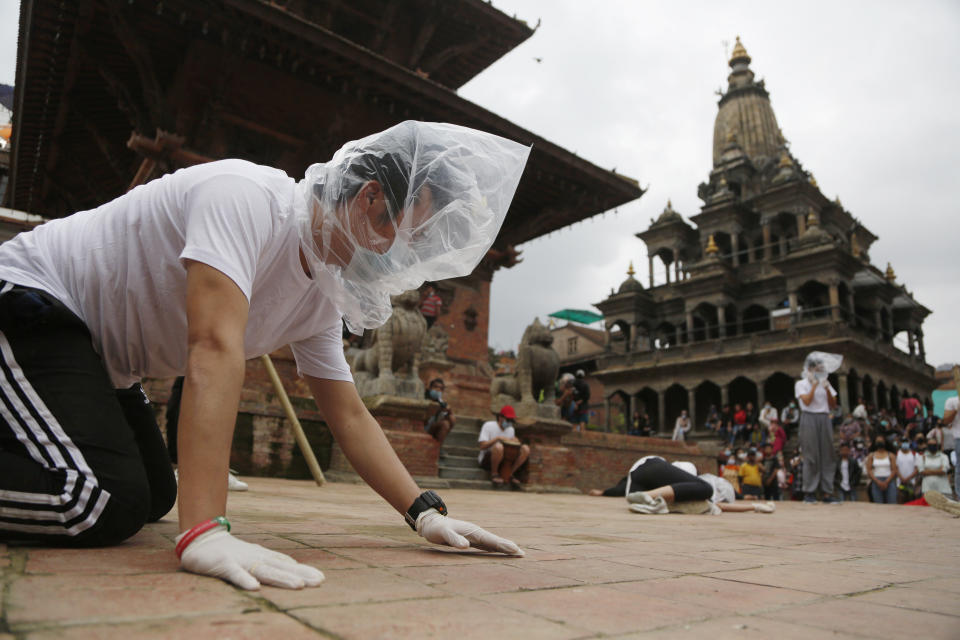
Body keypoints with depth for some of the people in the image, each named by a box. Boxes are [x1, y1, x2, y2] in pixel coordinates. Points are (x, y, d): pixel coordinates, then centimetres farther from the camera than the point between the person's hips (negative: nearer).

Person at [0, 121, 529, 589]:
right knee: (107, 506, -26)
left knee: (153, 498, 16)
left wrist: (427, 514, -9)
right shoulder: (249, 196, -31)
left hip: (100, 365, 9)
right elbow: (215, 350, -42)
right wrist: (204, 532, -46)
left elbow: (348, 415, -2)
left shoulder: (322, 297, -5)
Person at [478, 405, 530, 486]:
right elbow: (482, 446, -14)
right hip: (487, 460, -5)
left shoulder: (511, 429, 13)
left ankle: (510, 474, -6)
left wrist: (514, 442, -4)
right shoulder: (488, 425, -6)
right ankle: (494, 473, -17)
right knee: (498, 446, -41)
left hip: (505, 459, 5)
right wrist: (497, 438, -24)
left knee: (526, 448, -17)